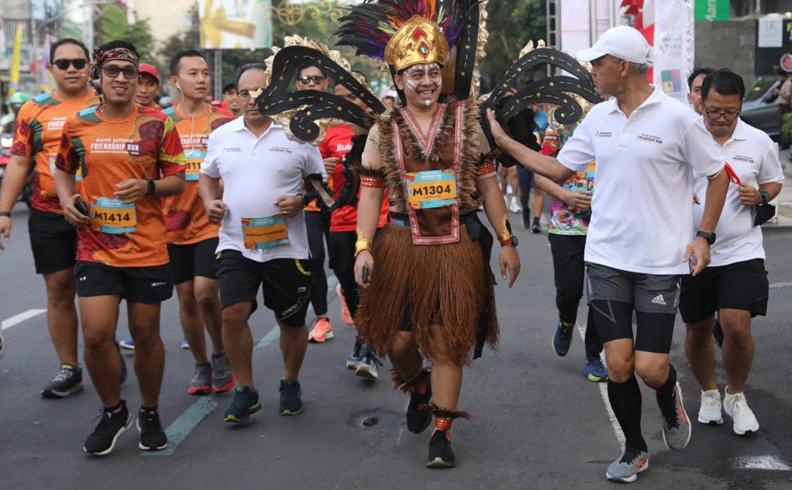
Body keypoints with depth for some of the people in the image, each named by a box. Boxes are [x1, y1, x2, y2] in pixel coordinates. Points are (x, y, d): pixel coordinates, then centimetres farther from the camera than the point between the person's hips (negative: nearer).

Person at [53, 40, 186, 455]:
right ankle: (113, 412, 17)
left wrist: (148, 187, -17)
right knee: (96, 336, -8)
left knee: (146, 335, 9)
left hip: (148, 250, -1)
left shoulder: (157, 124, -1)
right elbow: (63, 169, 19)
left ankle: (149, 413, 30)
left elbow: (177, 180, 3)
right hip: (95, 249, 1)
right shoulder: (77, 125, 3)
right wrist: (66, 200, 0)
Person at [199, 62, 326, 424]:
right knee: (233, 314, -14)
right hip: (236, 244, 1)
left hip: (287, 247, -1)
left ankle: (290, 383, 35)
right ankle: (244, 390, 5)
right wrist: (209, 202, 1)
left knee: (291, 322, 10)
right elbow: (208, 176, 21)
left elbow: (319, 181, 4)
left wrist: (301, 200, -16)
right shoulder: (221, 136, 7)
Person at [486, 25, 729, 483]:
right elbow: (559, 169, 15)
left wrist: (704, 236, -8)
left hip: (661, 263, -4)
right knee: (618, 363, 2)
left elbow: (718, 175, -1)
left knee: (650, 368, -6)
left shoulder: (677, 117, -10)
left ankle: (670, 397, 31)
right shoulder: (598, 118, 5)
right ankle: (635, 450, 23)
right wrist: (504, 140, 13)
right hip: (607, 257, 4)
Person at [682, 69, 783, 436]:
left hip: (741, 252, -1)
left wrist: (761, 196, -7)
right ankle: (709, 393, 36)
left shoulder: (759, 142, 0)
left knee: (737, 327, -13)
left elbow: (774, 181, 15)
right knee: (697, 331, 12)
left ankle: (735, 396, 13)